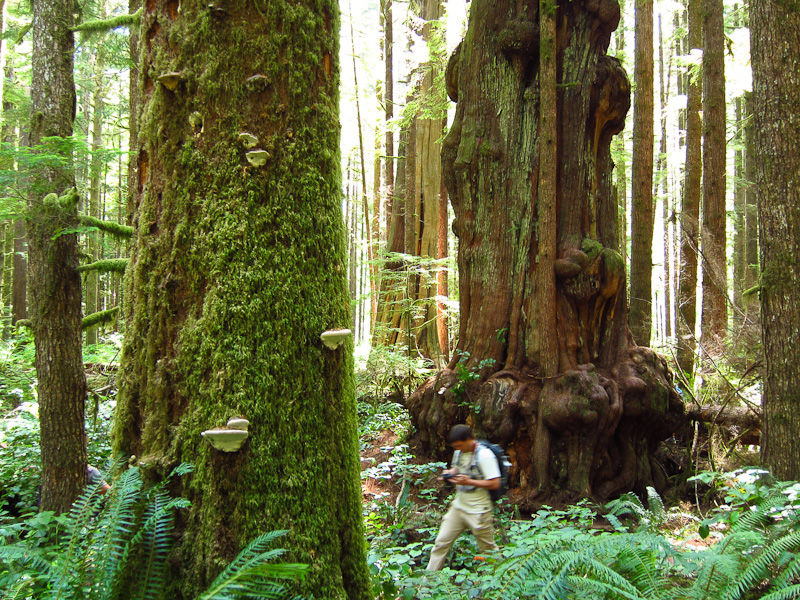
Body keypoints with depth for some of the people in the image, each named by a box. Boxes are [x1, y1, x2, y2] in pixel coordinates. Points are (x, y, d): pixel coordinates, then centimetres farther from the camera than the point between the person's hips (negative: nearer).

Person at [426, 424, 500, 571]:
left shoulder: (484, 455, -17)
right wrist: (450, 472, 2)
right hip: (458, 507, 7)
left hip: (478, 511, -7)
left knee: (488, 549, 7)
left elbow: (495, 483, -20)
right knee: (441, 542, 3)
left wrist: (468, 482, -24)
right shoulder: (459, 452, 6)